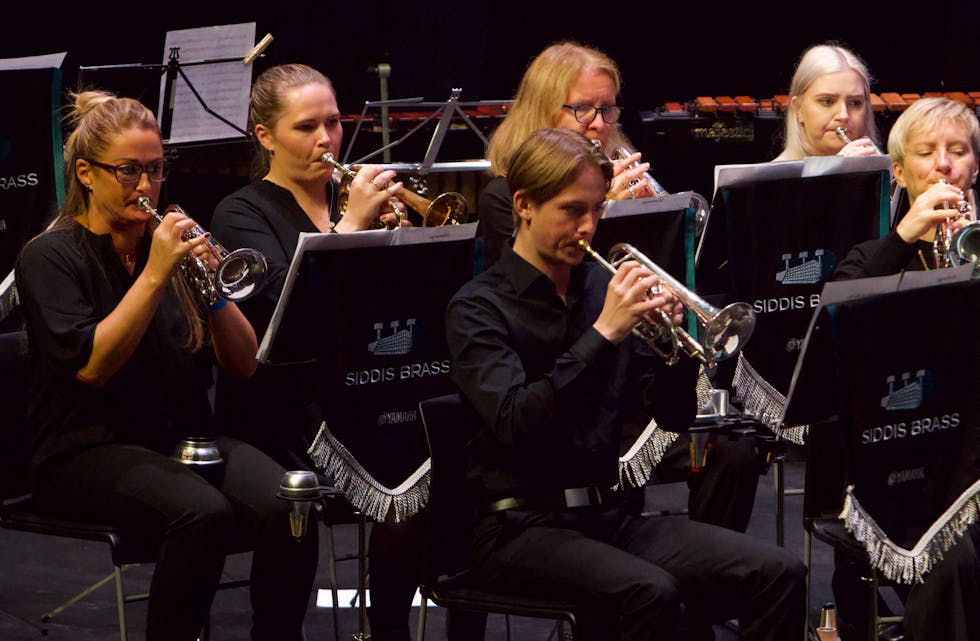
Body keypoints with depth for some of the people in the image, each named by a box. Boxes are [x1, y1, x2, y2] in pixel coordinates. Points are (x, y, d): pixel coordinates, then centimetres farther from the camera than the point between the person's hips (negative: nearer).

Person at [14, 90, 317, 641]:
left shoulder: (169, 242, 12)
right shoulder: (50, 258, -1)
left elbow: (242, 365, 7)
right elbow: (90, 365, -17)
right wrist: (155, 275, -19)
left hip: (186, 436, 5)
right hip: (91, 448, -5)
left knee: (288, 508, -25)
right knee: (203, 512, -34)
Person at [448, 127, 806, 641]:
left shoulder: (603, 286, 10)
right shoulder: (478, 308, -4)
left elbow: (674, 416, 11)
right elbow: (515, 423, -22)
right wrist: (603, 333, -23)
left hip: (608, 512, 6)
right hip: (522, 524, -6)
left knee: (778, 575, -13)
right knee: (648, 592, -34)